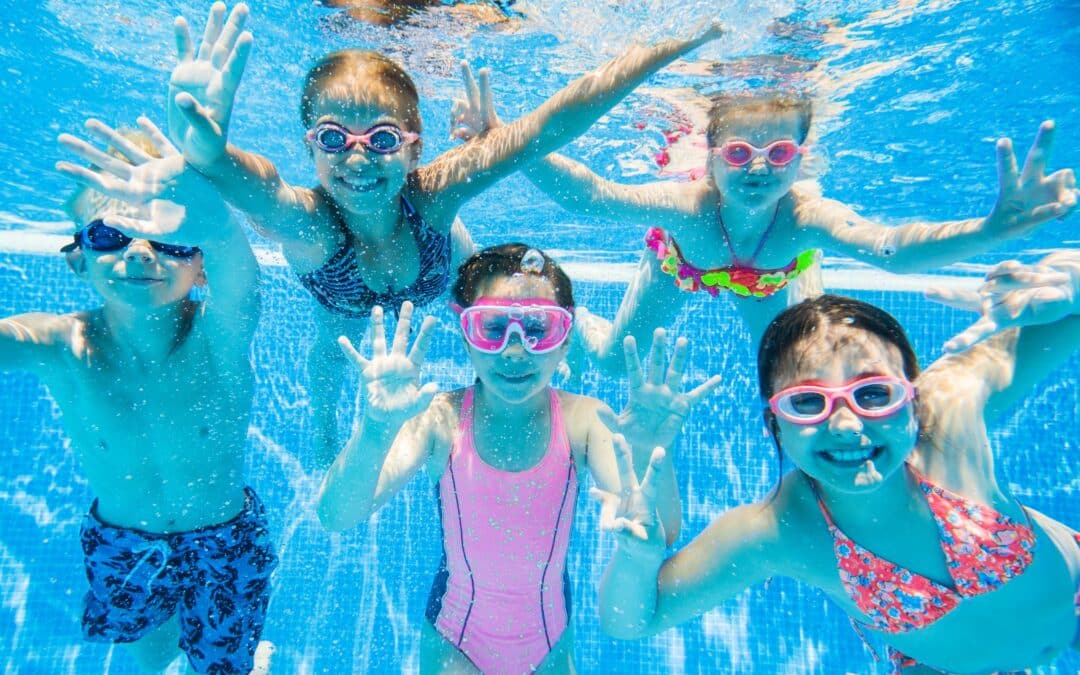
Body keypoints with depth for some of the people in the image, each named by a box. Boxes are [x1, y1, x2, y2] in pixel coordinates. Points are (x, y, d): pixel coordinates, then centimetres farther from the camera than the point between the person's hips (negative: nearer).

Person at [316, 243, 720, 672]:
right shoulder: (441, 419, -24)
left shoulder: (585, 420, -21)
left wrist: (652, 455, -49)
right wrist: (377, 429, -52)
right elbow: (337, 517, -33)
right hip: (455, 640, -1)